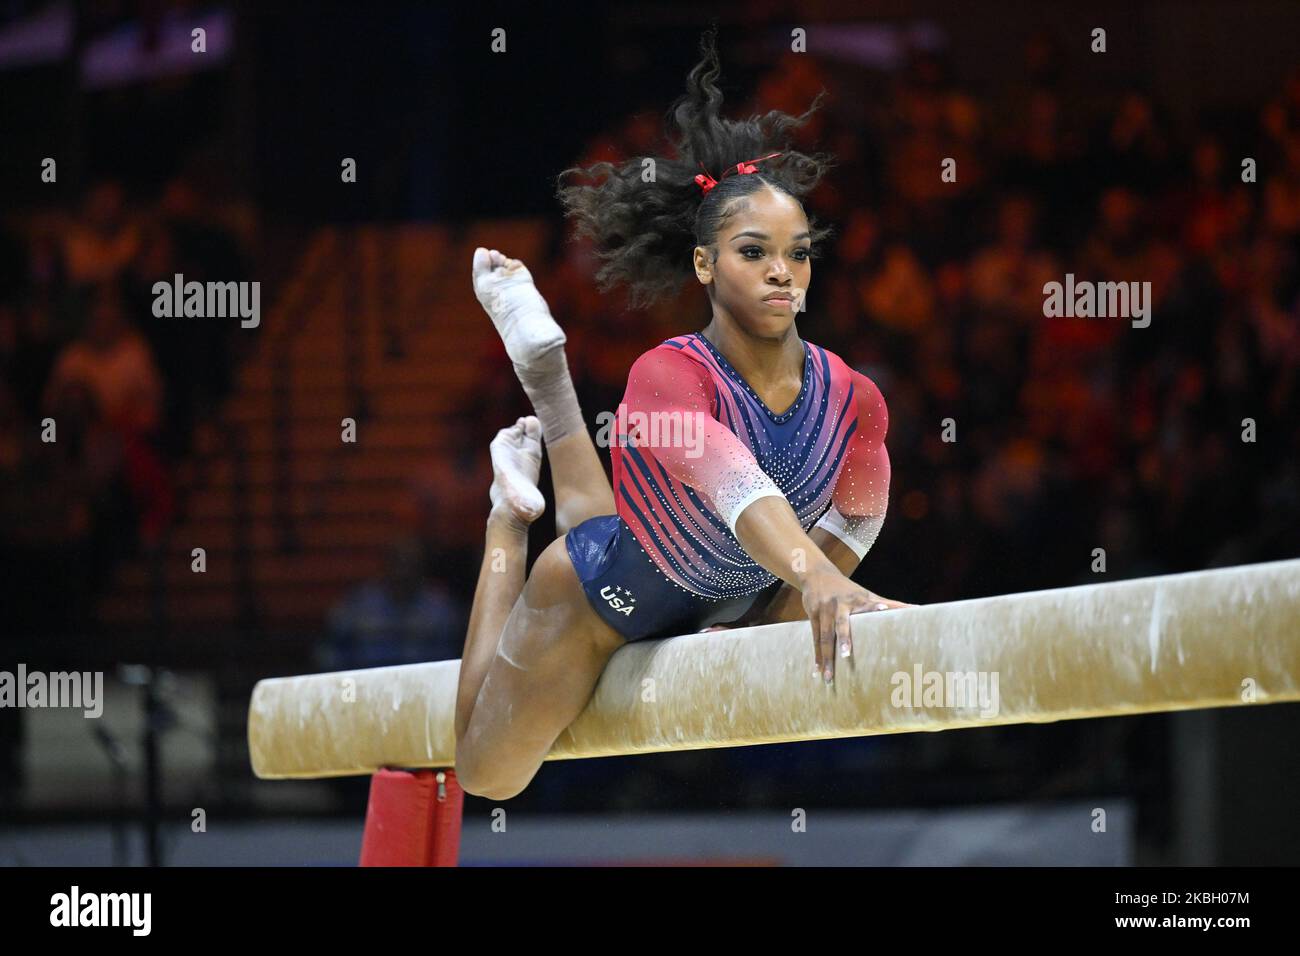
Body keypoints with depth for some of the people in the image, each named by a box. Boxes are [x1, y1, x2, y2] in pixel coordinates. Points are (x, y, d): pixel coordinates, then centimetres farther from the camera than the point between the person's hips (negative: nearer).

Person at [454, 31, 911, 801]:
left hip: (724, 604, 5)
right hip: (596, 598, -5)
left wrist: (771, 618, -10)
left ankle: (552, 389, 45)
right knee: (486, 772, 23)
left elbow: (856, 520, -4)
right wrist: (818, 583, -74)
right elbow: (737, 487, -58)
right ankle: (511, 510, 34)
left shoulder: (854, 400, -23)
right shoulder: (669, 377, -39)